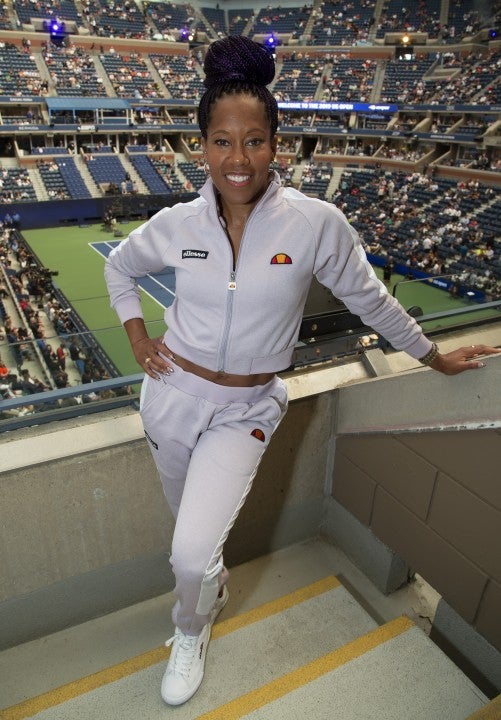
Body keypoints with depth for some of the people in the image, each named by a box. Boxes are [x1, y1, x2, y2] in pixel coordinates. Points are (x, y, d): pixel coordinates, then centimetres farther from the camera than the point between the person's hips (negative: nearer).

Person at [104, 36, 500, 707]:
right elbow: (119, 265, 13)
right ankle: (213, 586, 60)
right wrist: (137, 335, 1)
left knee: (192, 555, -9)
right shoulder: (177, 223, -8)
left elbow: (370, 299, -2)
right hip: (173, 392, 3)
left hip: (245, 409, -3)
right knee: (192, 530, 23)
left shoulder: (317, 223, -16)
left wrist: (435, 356, 9)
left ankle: (191, 629, 30)